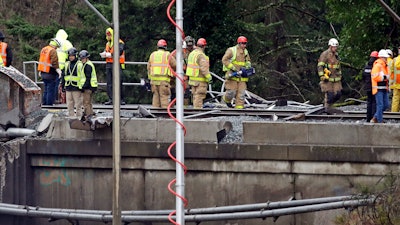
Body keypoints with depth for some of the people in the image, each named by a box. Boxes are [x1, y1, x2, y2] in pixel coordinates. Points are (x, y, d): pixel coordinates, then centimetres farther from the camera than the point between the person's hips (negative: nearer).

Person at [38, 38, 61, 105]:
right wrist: (57, 69, -25)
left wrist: (40, 71, 30)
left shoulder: (43, 49, 16)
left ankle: (44, 104, 22)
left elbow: (41, 61, 24)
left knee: (46, 89, 18)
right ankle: (49, 104, -5)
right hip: (50, 74, -9)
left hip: (43, 74, 9)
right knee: (51, 90, -4)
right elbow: (54, 62, -24)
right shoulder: (52, 51, -13)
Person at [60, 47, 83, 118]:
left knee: (78, 105, -1)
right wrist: (63, 86, 15)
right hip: (68, 88, 5)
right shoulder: (67, 64, 12)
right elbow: (63, 76, 19)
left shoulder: (79, 65, -4)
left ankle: (78, 117, 4)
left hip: (76, 88, -5)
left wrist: (81, 87, -8)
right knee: (69, 104, 8)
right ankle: (71, 117, 15)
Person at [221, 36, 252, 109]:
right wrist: (233, 68, -17)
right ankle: (227, 100, 24)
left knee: (241, 93, -2)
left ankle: (239, 107, 0)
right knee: (231, 91, -6)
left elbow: (248, 61, 29)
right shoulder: (231, 50, -5)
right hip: (232, 75, -5)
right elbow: (224, 60, -10)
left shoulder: (245, 52, 15)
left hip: (242, 76, 5)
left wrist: (248, 65, 5)